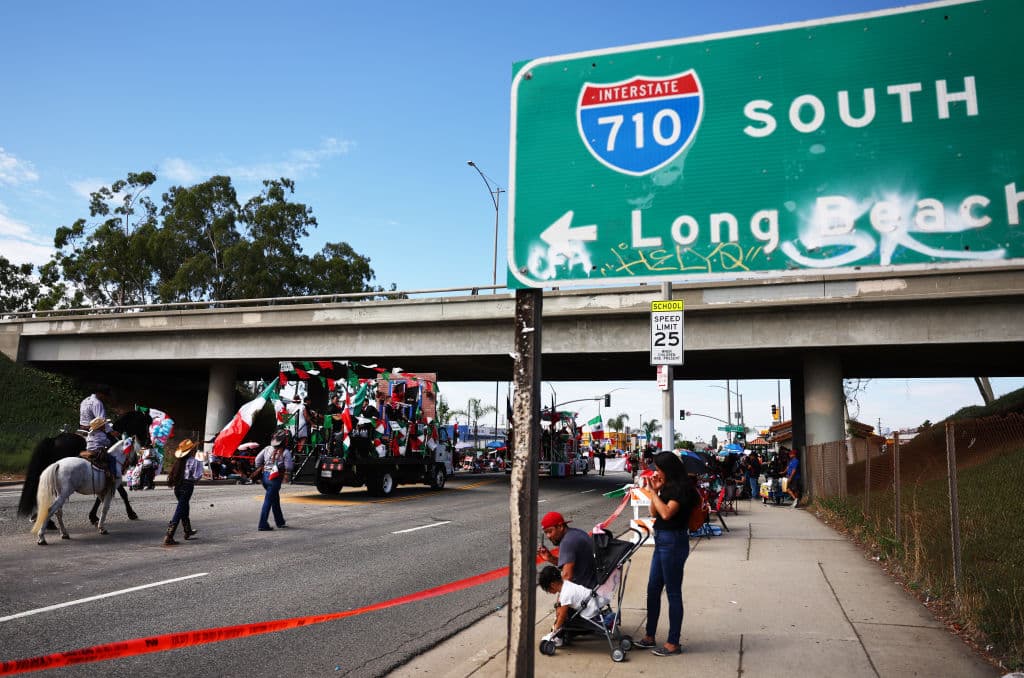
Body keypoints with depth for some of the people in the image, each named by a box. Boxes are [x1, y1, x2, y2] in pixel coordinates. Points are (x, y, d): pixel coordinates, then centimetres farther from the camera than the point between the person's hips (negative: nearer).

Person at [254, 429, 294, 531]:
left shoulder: (267, 449, 6)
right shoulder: (285, 452, -9)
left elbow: (258, 459, 8)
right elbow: (288, 466, -12)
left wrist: (259, 469, 20)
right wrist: (287, 476, 6)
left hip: (265, 476, 6)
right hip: (275, 479, -6)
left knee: (275, 500, 20)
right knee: (268, 501, -3)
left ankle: (280, 521, 30)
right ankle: (262, 525, -2)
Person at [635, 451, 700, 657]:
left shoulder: (681, 488, -15)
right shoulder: (668, 486, 12)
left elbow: (667, 513, -27)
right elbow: (654, 513, 16)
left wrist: (652, 493, -17)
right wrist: (655, 491, 5)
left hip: (673, 542, -10)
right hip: (662, 541, 10)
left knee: (673, 592, 0)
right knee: (653, 589, 15)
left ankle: (673, 643, 10)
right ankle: (649, 636, 26)